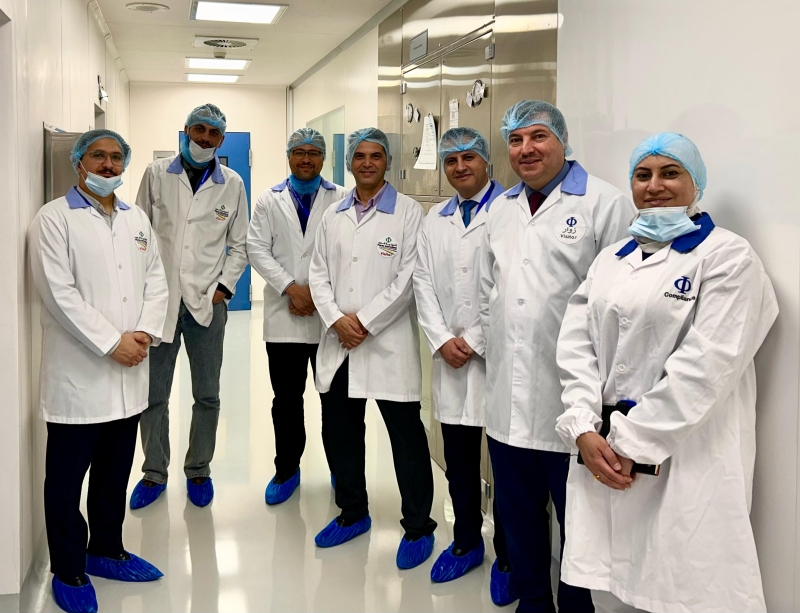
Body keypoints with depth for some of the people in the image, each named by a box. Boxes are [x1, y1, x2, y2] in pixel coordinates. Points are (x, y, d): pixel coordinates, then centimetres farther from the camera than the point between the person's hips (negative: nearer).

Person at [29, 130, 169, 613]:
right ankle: (69, 573, 18)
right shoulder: (56, 218, -5)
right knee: (67, 480, 5)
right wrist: (112, 342, -16)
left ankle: (107, 550, 32)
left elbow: (156, 281, 10)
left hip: (129, 373, 6)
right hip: (78, 374, -5)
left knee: (115, 474, 16)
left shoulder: (137, 219, 14)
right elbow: (59, 292, -14)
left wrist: (144, 333, -7)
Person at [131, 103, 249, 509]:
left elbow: (240, 244, 8)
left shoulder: (232, 184, 4)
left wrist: (223, 287, -2)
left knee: (207, 396, 8)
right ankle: (154, 473, 22)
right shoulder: (157, 174, 3)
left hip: (207, 303, 0)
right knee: (153, 394, 7)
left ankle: (198, 471, 24)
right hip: (159, 299, 0)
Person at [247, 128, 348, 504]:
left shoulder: (341, 199, 3)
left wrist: (319, 291, -11)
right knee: (286, 399, 8)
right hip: (284, 315, 1)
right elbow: (257, 249, 1)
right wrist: (291, 287, -10)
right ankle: (286, 470, 23)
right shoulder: (269, 200, 9)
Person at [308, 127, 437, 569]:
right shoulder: (333, 215, 13)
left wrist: (364, 322, -12)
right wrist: (337, 320, -7)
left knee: (406, 438, 0)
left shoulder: (409, 213, -2)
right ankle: (353, 513, 31)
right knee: (340, 432, 13)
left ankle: (418, 527, 14)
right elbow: (318, 273, 9)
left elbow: (408, 278, -10)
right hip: (338, 343, 5)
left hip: (388, 342, -5)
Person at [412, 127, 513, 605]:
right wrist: (442, 340, -2)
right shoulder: (435, 220, 15)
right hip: (451, 360, 5)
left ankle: (508, 559, 19)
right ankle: (466, 543, 30)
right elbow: (424, 284, 12)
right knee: (458, 461, 13)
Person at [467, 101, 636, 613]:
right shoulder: (501, 210, 15)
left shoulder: (604, 203, -7)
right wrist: (477, 339, 14)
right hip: (508, 398, 6)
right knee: (519, 516, 18)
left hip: (570, 401, -6)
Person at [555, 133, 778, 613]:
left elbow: (707, 362, -13)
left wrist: (634, 443, -15)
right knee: (616, 571, 8)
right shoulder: (611, 258, 16)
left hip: (686, 456, -5)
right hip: (602, 450, 5)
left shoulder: (728, 257, -3)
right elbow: (577, 344, 8)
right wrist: (584, 429, -6)